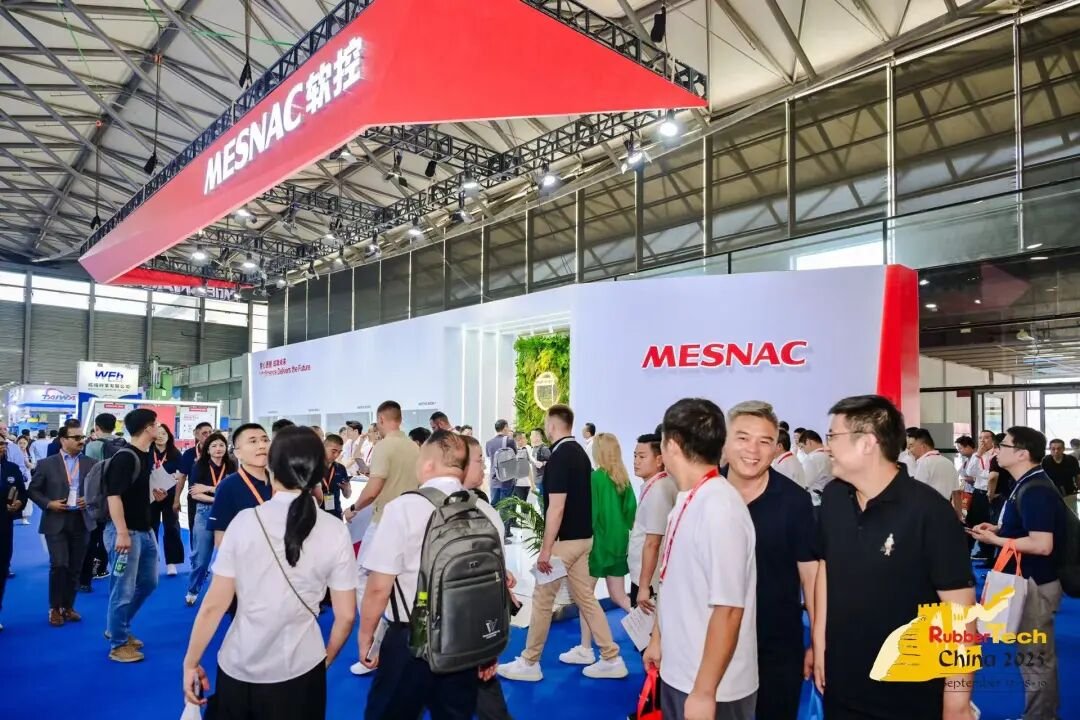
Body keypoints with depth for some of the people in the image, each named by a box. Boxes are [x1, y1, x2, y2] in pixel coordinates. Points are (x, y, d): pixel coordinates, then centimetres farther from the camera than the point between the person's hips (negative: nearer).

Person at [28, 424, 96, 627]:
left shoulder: (90, 464, 5)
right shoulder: (47, 464, -1)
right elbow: (33, 490, 4)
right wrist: (48, 504, -11)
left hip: (81, 522, 2)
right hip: (56, 522, -2)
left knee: (75, 568, 8)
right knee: (59, 565, -9)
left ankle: (68, 606, 22)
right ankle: (55, 608, 9)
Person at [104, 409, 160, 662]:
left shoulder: (147, 455, 9)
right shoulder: (124, 457, -18)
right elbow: (114, 496, -23)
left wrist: (156, 494, 10)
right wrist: (122, 533, -25)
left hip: (145, 531, 9)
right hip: (126, 532, -9)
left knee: (148, 583, 19)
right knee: (123, 590, 2)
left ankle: (118, 628, 35)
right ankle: (118, 644, 16)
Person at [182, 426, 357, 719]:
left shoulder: (245, 520, -13)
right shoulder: (335, 531, -12)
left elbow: (214, 604, -9)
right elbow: (346, 616, -6)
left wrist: (191, 662, 6)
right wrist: (326, 659, 12)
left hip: (238, 667, 0)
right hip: (300, 670, 0)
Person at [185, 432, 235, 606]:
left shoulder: (232, 467, -2)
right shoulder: (199, 466, -1)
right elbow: (194, 494, -7)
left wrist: (208, 489, -12)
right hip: (204, 514, 0)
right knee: (200, 557, 8)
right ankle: (192, 591, 27)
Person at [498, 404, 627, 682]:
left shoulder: (559, 456, -19)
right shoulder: (579, 452, 10)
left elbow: (556, 507, -23)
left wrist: (546, 549, -19)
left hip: (565, 539, -9)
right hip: (584, 536, 9)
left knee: (542, 599, 3)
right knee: (585, 598, 14)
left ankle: (529, 663, 15)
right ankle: (612, 659, 18)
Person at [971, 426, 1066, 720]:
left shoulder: (1035, 491, -23)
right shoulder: (1029, 484, 8)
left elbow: (1042, 544, -29)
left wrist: (996, 540, -21)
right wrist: (998, 528, 8)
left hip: (1034, 582, -10)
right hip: (1030, 579, 10)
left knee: (1034, 657, 4)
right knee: (1040, 655, 20)